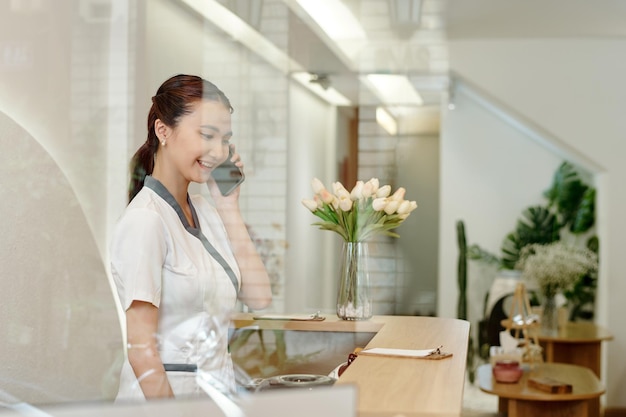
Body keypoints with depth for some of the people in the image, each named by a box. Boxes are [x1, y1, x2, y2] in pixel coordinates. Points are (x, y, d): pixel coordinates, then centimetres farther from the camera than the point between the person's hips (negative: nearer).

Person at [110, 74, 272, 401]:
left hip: (218, 386, 7)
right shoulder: (146, 218, -16)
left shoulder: (205, 212, 7)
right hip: (162, 393, -7)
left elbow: (258, 297, -1)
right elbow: (141, 349, -19)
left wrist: (228, 207, 0)